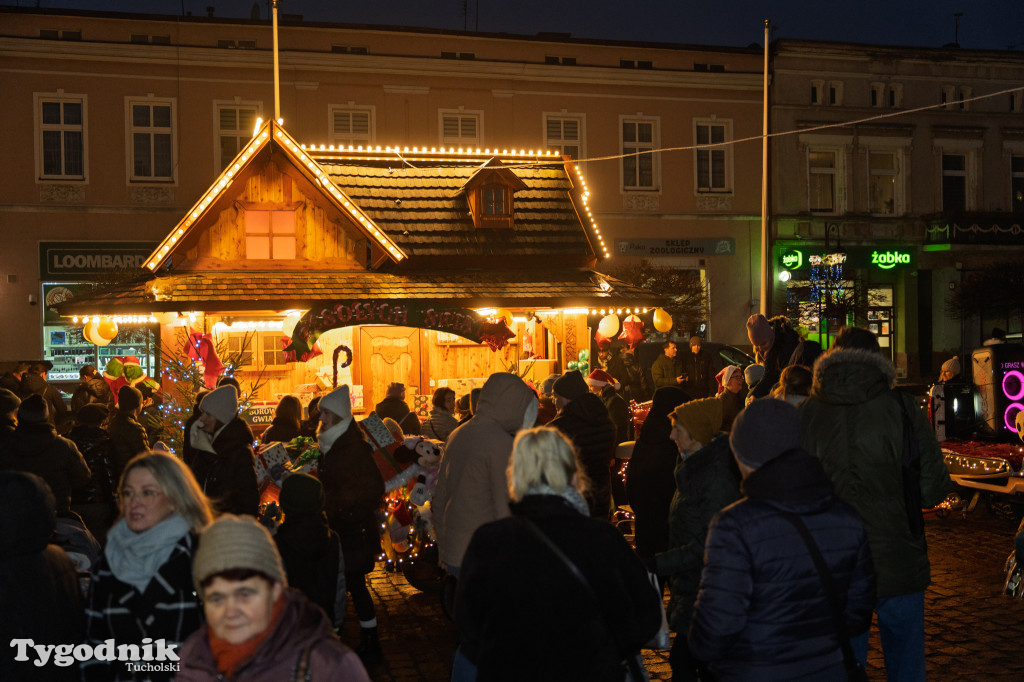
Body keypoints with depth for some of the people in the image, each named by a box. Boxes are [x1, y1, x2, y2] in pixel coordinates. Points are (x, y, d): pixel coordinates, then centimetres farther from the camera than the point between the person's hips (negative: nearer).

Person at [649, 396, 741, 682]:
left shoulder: (717, 476, -21)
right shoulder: (692, 465, 9)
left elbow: (709, 544, -23)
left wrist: (659, 563, -22)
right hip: (689, 584, 9)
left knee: (684, 658, -7)